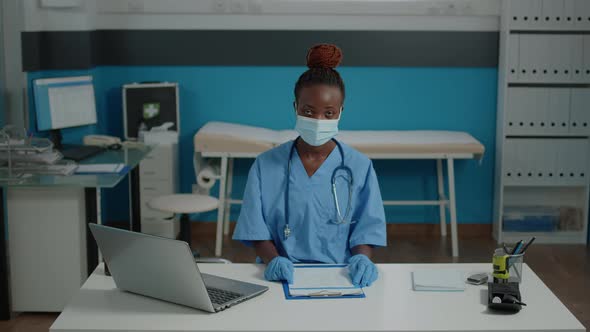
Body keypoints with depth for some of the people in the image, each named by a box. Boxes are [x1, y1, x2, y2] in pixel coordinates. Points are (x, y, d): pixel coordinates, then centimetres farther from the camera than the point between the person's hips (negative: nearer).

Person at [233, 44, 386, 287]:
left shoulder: (360, 168, 6)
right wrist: (273, 259, -14)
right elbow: (257, 230, 5)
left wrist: (361, 257, -14)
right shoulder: (265, 165, 6)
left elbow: (367, 230, 6)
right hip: (282, 277, -1)